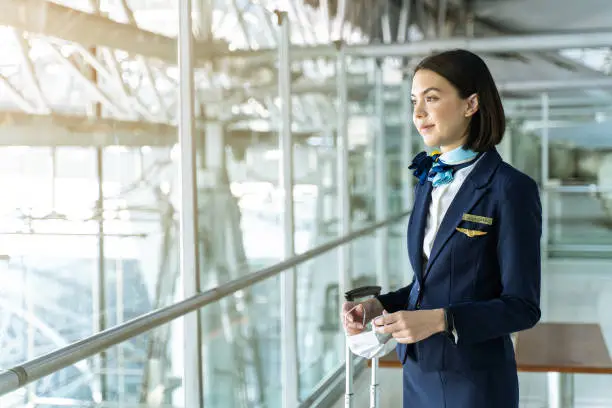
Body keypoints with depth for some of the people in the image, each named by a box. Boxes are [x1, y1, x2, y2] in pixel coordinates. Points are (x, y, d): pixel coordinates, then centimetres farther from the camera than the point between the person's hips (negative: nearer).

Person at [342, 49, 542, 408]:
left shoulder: (510, 188, -14)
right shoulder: (429, 181, 6)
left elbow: (522, 306, -15)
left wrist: (440, 320, -25)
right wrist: (378, 306, -3)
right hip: (419, 373, 6)